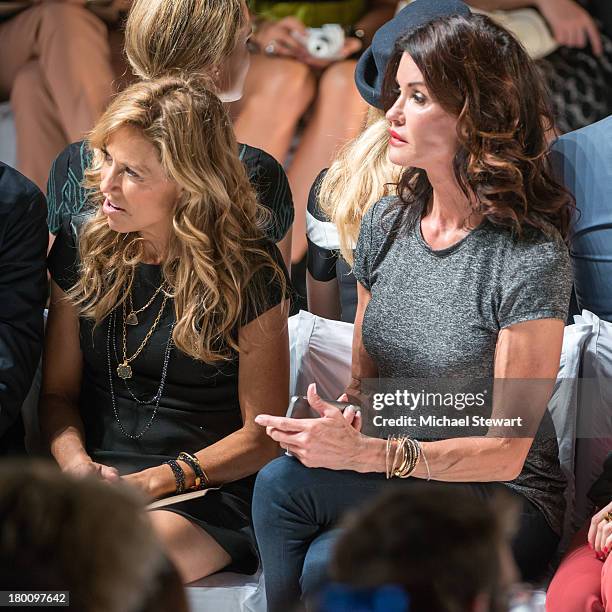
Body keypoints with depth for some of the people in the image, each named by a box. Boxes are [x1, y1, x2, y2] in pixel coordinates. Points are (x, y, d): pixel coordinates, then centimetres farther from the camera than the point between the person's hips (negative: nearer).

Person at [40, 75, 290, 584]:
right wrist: (76, 462, -10)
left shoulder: (248, 270, -5)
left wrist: (152, 481, -14)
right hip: (99, 477, 4)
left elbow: (263, 433, -3)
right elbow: (59, 390, 12)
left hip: (207, 490, -4)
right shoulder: (82, 247, 7)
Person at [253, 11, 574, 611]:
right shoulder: (386, 223, 6)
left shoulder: (531, 259, -16)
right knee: (281, 481, -27)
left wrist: (367, 453, -28)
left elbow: (506, 452, -16)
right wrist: (342, 421, -10)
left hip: (504, 500, -6)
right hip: (390, 481, 6)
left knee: (322, 550, -31)